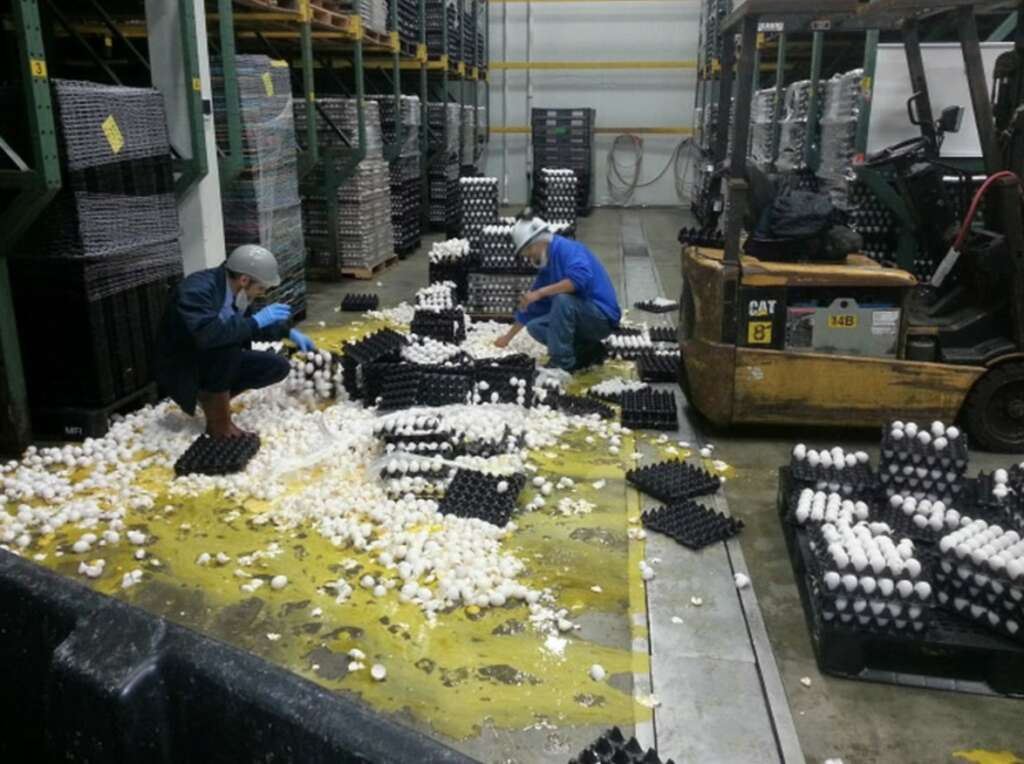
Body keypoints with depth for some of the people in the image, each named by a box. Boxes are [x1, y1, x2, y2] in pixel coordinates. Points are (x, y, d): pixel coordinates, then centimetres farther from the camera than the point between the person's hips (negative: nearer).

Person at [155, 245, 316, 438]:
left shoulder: (236, 291, -4)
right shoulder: (196, 289, -28)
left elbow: (250, 328, 16)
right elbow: (206, 334, -45)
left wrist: (288, 332, 9)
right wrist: (256, 321, -36)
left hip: (217, 363, 8)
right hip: (181, 371, -7)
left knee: (278, 366, -5)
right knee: (230, 340, -32)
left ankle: (214, 398, 6)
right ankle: (216, 412, -15)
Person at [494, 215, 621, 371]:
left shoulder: (567, 248, -14)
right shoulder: (548, 267, 12)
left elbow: (580, 278, -35)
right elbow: (531, 307, 22)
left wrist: (540, 292, -29)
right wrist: (508, 336, 28)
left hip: (602, 317, -9)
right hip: (583, 318, 9)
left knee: (561, 299, -31)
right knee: (534, 326, 3)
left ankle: (562, 363, -19)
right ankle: (588, 350, 7)